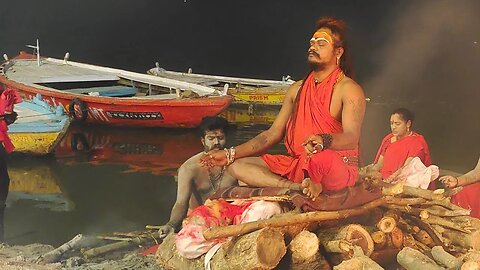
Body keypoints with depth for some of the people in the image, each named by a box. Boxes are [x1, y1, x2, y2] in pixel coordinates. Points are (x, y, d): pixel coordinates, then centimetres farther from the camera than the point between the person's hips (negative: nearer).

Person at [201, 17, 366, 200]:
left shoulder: (348, 89, -4)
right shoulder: (297, 89, 17)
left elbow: (351, 138, -19)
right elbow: (273, 134, 15)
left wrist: (323, 141, -43)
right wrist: (230, 154, 6)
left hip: (339, 166, -8)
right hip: (297, 165, 8)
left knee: (322, 159, -45)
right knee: (237, 166, -8)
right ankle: (300, 187, -27)